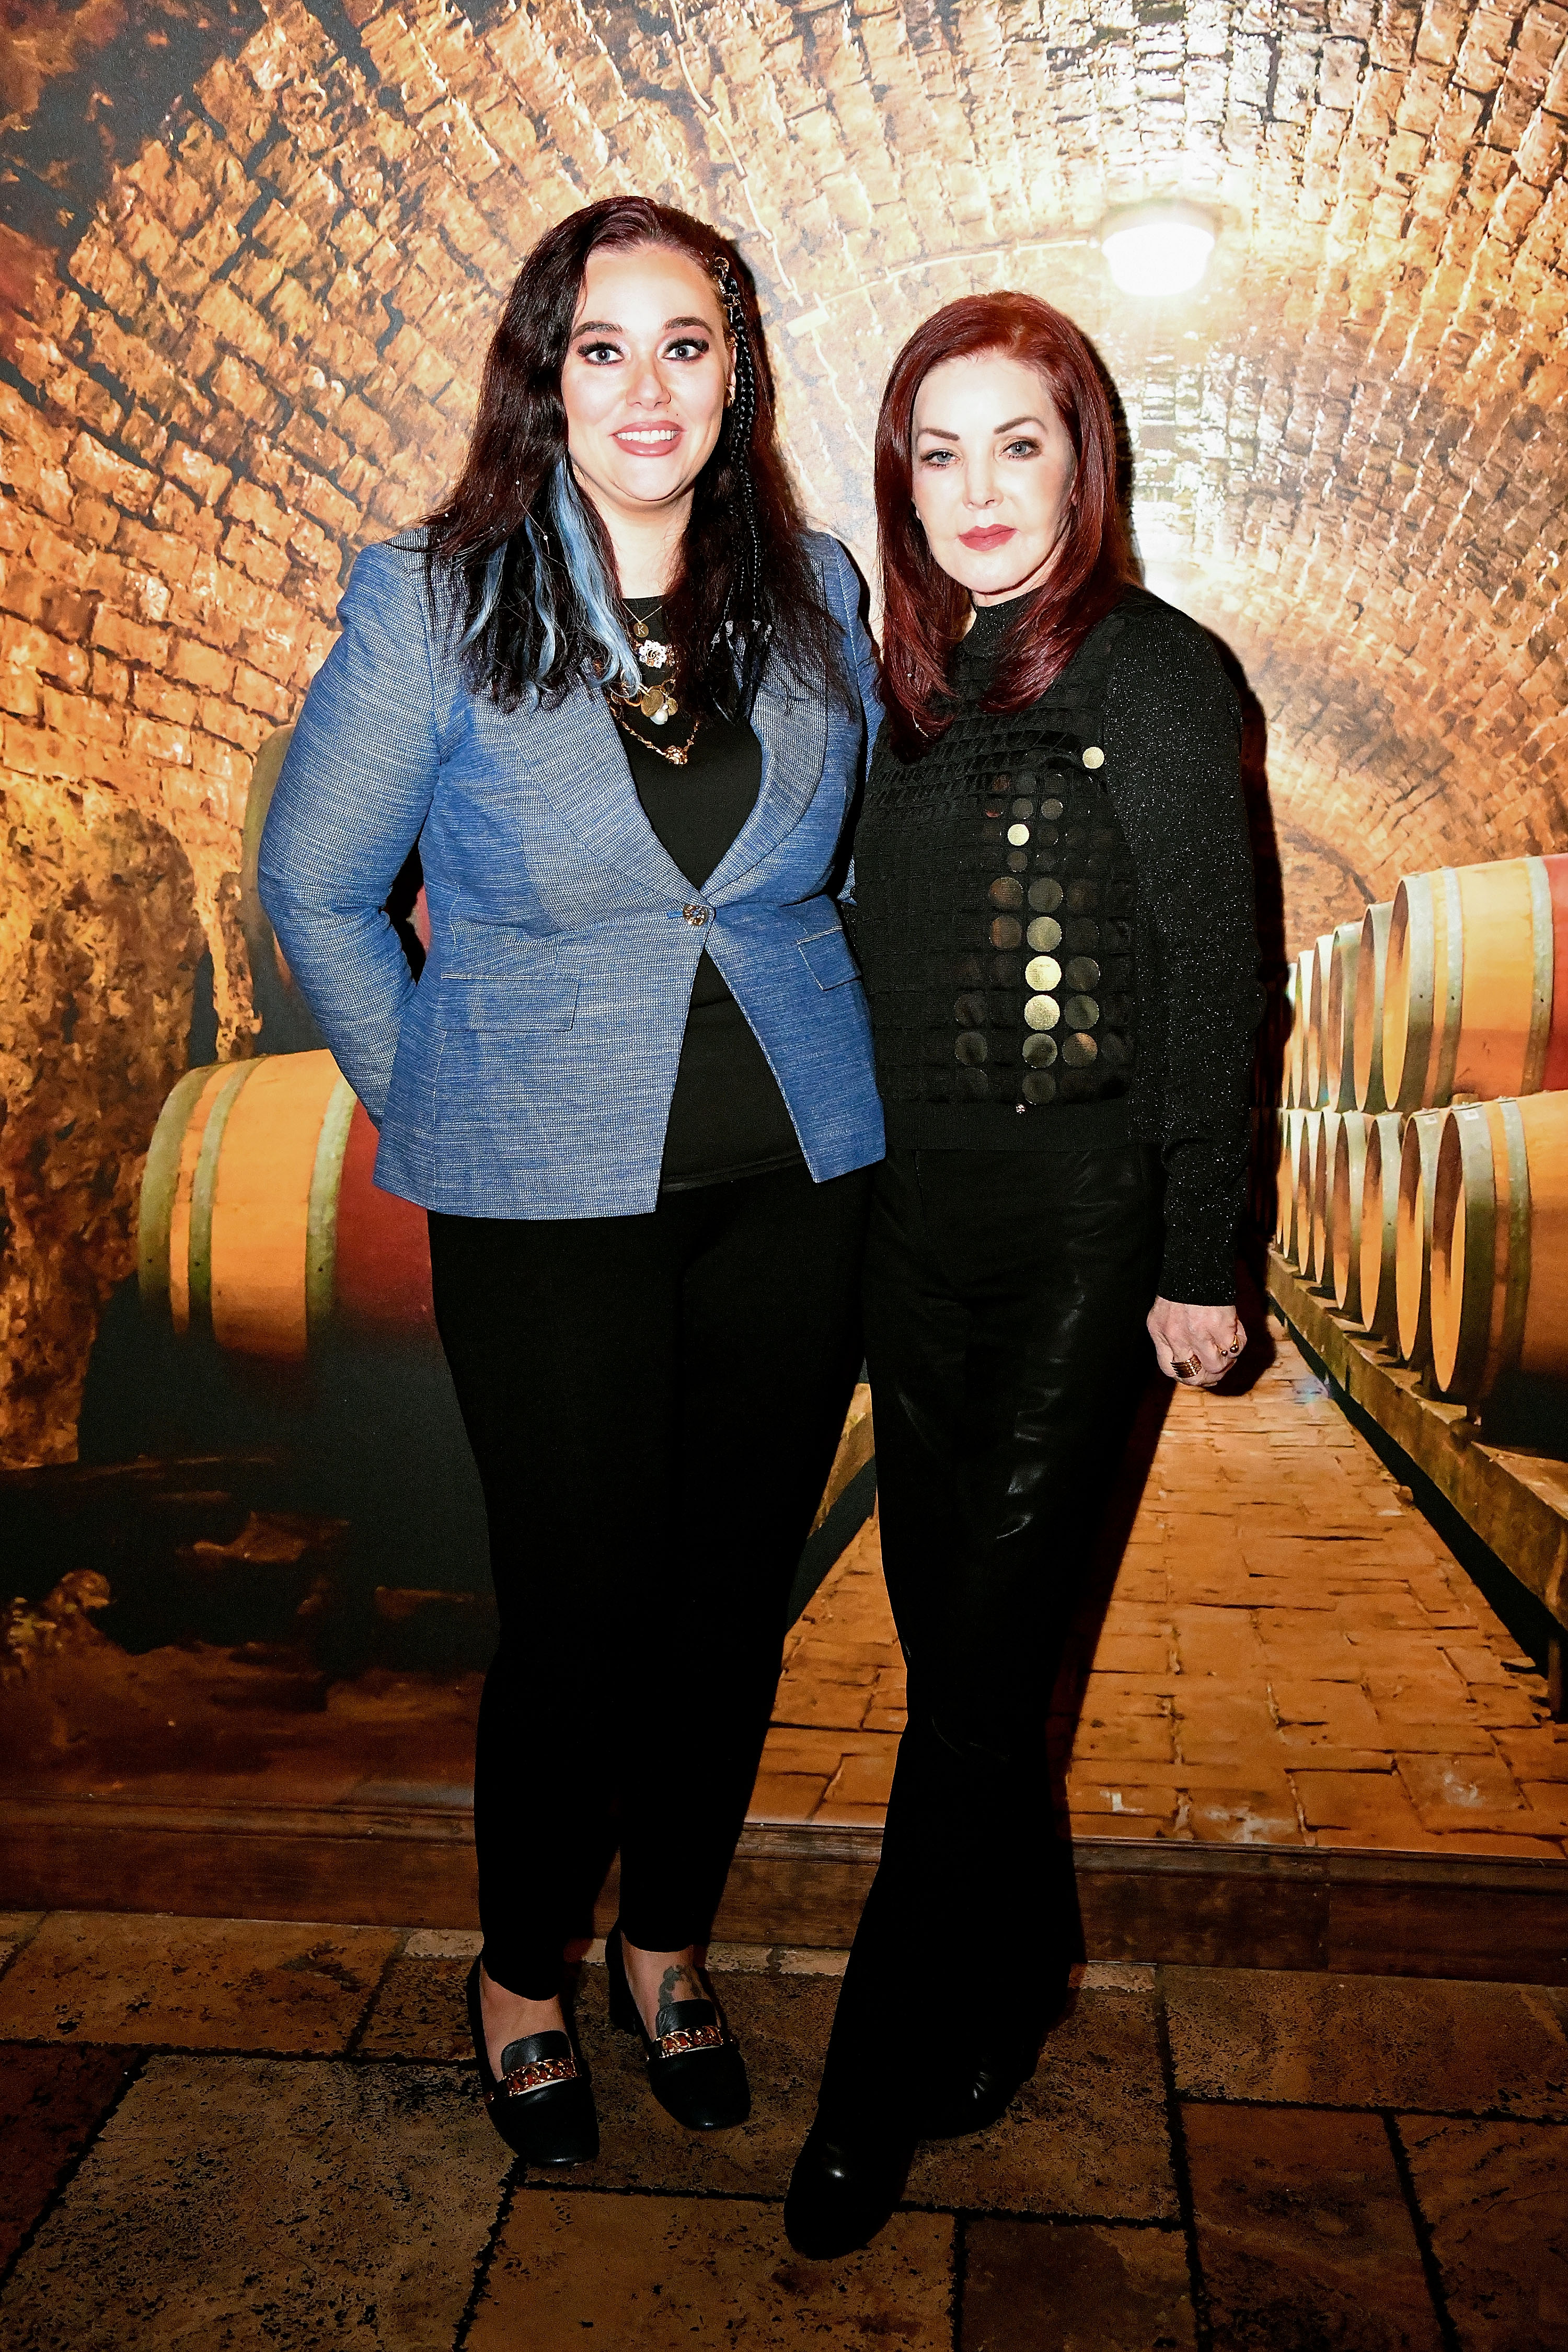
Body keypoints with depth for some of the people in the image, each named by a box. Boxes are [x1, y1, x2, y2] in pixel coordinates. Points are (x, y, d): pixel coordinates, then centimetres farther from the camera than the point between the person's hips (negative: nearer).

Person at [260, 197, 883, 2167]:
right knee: (578, 1614, 5)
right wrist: (430, 1104, 2)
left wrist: (809, 1059, 14)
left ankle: (668, 1948, 39)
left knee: (736, 1595, 13)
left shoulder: (814, 596, 4)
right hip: (550, 1205, -3)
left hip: (797, 1185, 4)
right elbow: (315, 884, 2)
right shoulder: (435, 605, -7)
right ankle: (520, 1982, 34)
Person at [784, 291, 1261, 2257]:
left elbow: (1213, 987, -8)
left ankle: (884, 2088, 17)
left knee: (982, 1655, 0)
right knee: (948, 1635, 14)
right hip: (913, 1218, 6)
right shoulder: (901, 688, 10)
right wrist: (854, 1191, 13)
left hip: (1085, 1229, -6)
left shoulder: (1158, 676, -7)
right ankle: (1008, 1988, 36)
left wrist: (1201, 1263, -10)